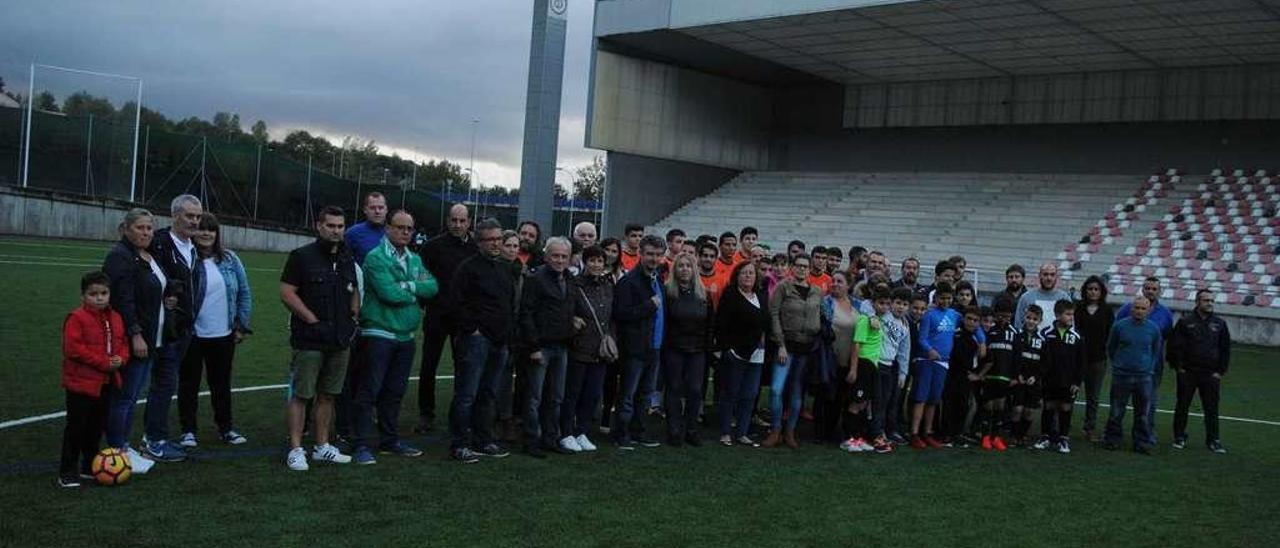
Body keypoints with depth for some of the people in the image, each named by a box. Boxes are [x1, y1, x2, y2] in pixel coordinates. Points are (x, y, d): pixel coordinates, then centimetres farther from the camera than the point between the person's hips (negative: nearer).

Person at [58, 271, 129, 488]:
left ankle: (90, 466, 28)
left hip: (107, 382, 7)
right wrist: (103, 362, -20)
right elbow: (73, 348, -20)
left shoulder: (115, 318, 9)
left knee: (96, 427, 15)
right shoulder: (76, 318, -13)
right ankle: (68, 472, 5)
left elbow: (122, 344, 15)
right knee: (76, 427, -2)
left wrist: (120, 359, -8)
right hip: (81, 382, -7)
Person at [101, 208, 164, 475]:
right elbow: (123, 300, -21)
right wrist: (135, 335, -24)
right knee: (123, 396, -3)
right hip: (131, 340, -9)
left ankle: (124, 446, 21)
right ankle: (116, 451, 4)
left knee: (131, 396, 14)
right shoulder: (121, 257, -13)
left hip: (149, 340, 9)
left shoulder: (149, 256, 15)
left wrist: (164, 300, 9)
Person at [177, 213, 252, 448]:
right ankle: (188, 430, 18)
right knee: (189, 383, 8)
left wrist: (241, 325, 6)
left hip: (223, 335, 3)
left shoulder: (230, 259, 5)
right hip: (191, 335, -3)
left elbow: (244, 293, 9)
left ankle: (226, 427, 25)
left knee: (222, 383, 14)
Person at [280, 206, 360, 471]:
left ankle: (322, 447, 22)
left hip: (340, 340, 6)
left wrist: (353, 317, 9)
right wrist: (313, 320, -14)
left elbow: (354, 292, 24)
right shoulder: (302, 256, -6)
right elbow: (287, 293, -11)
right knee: (300, 395, -3)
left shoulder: (347, 260, 13)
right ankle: (296, 450, 2)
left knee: (328, 395, 13)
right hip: (309, 340, -6)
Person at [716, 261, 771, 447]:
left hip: (756, 354, 6)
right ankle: (725, 433, 9)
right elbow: (721, 324, -11)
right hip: (735, 353, -6)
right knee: (730, 393, 2)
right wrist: (726, 347, -16)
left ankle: (741, 433, 15)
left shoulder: (761, 297, 13)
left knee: (749, 396, 7)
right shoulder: (730, 295, -5)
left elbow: (768, 322, 17)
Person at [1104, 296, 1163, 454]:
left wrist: (1150, 367, 12)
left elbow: (1156, 351, 16)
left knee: (1142, 413, 5)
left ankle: (1142, 442, 12)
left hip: (1144, 377, 1)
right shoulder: (1119, 326, -4)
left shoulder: (1153, 328, 2)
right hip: (1121, 375, -1)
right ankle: (1112, 439, 13)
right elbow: (1110, 348, 9)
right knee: (1116, 412, 3)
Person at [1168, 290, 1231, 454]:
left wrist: (1220, 371, 4)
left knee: (1211, 409, 2)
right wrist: (1178, 367, -5)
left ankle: (1213, 440, 10)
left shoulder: (1219, 324, 7)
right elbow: (1174, 346, 1)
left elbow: (1225, 349, 10)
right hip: (1187, 373, -1)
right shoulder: (1185, 322, 0)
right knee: (1182, 406, 5)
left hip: (1211, 374, 1)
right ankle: (1179, 437, 17)